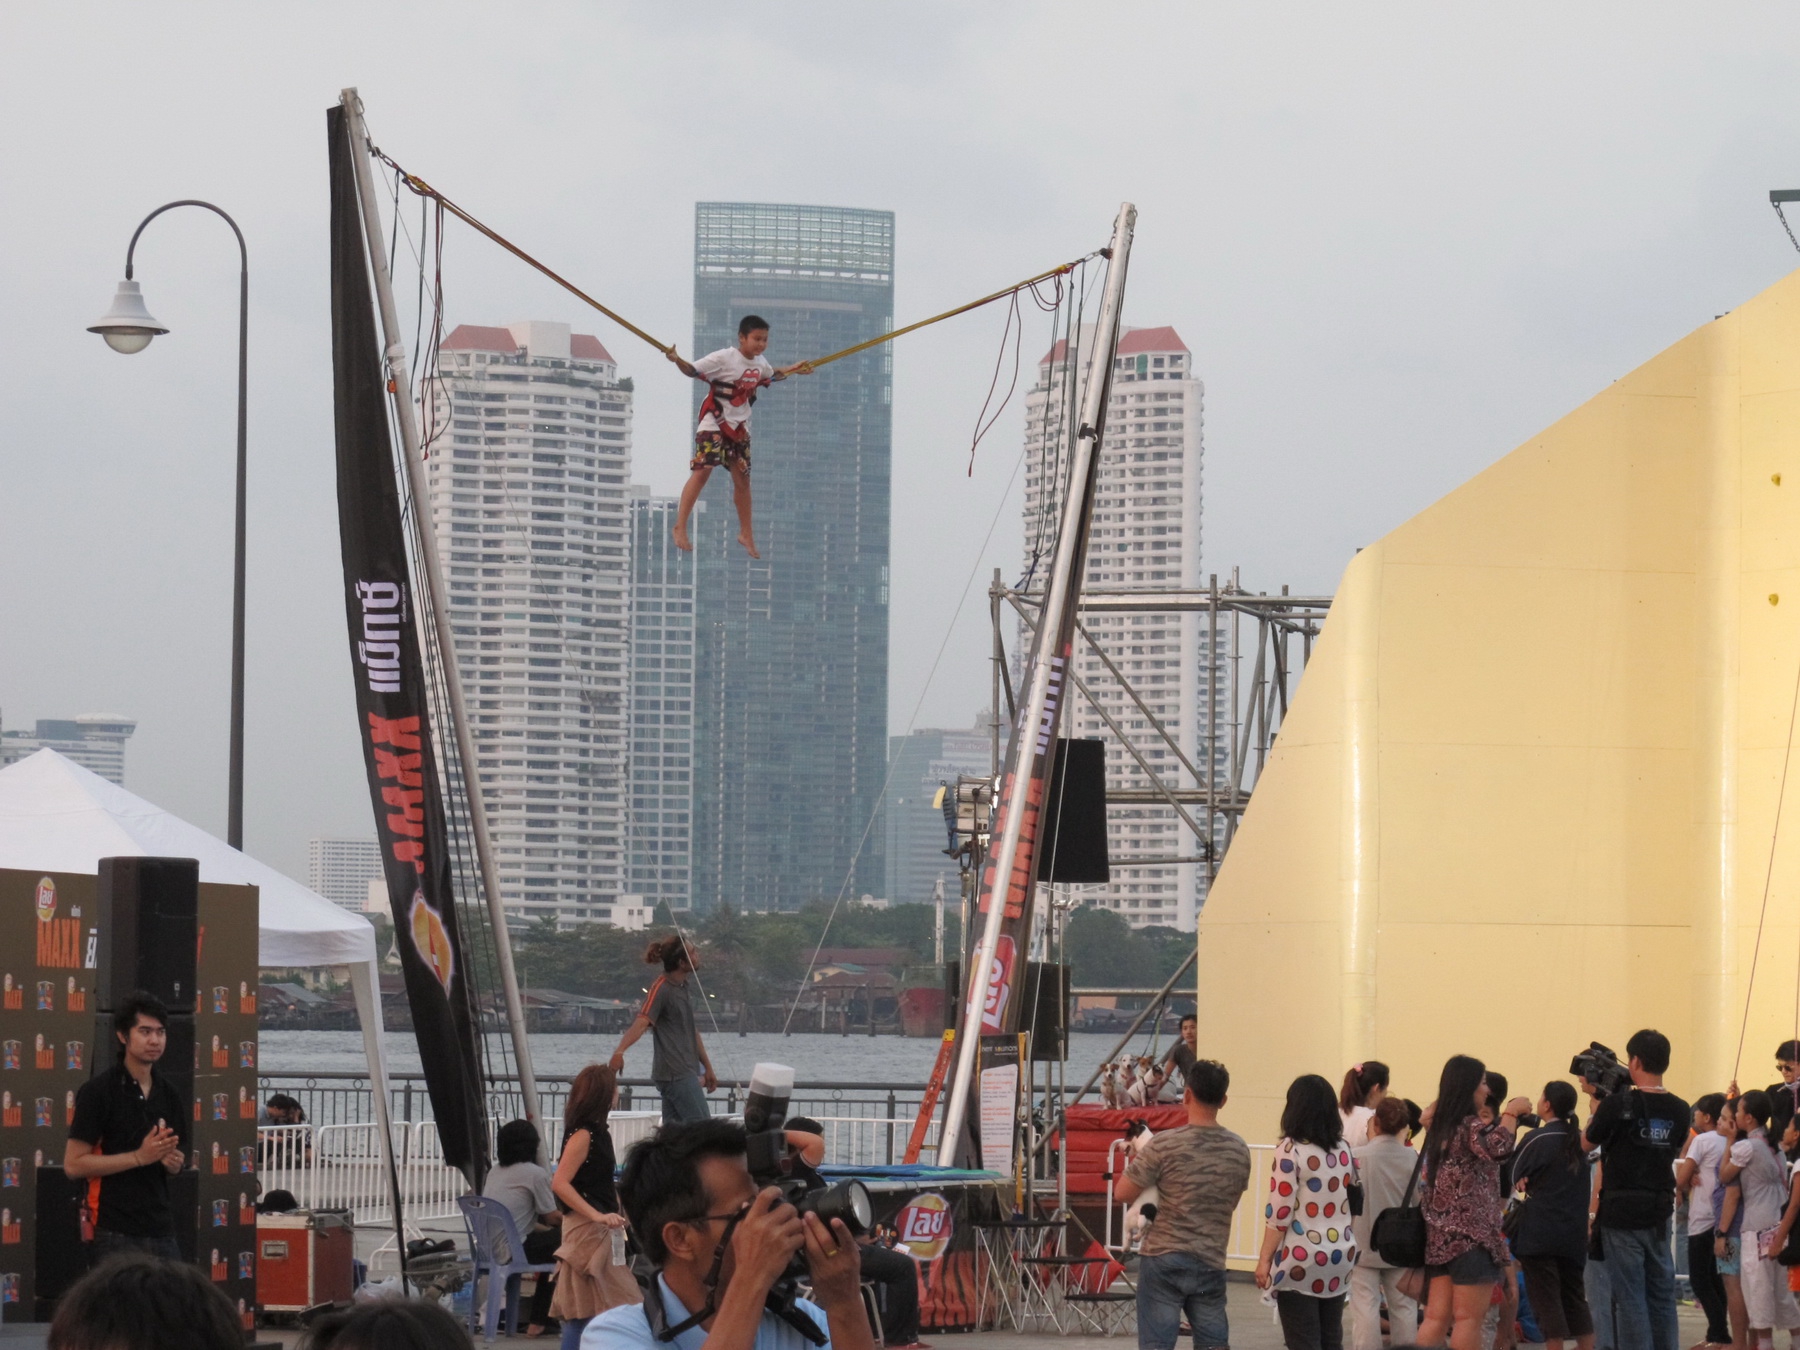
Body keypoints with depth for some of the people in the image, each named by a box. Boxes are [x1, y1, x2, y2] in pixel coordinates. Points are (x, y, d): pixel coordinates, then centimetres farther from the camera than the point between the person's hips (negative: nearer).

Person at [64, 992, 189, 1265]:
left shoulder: (169, 1095, 14)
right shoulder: (98, 1091, -5)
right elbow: (74, 1164, -10)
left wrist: (174, 1162, 2)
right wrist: (140, 1157, -16)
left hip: (161, 1230, 6)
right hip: (115, 1234, -6)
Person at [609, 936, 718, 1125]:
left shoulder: (682, 987, 16)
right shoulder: (661, 989, -14)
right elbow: (641, 1022, -27)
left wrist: (707, 1067, 27)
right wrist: (620, 1051, -44)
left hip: (686, 1071, 9)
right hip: (675, 1072, -9)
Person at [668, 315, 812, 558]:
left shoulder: (760, 362, 5)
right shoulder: (724, 358, -17)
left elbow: (771, 375, 29)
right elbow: (694, 370, -19)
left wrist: (793, 370, 30)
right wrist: (678, 361, -38)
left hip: (739, 426, 7)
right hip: (714, 422, -7)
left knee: (742, 479, 11)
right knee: (702, 471, -20)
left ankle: (746, 533, 25)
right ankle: (680, 527, -17)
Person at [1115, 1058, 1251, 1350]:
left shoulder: (1164, 1146, -12)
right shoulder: (1239, 1151, 3)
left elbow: (1122, 1194, -8)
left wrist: (1137, 1158, 9)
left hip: (1163, 1260, -3)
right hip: (1211, 1263, 4)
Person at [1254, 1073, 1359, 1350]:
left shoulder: (1291, 1149, -10)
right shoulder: (1342, 1151, 8)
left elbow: (1279, 1212, -12)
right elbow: (1350, 1203, 13)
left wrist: (1265, 1259, -6)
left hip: (1301, 1260, -6)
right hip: (1339, 1258, 6)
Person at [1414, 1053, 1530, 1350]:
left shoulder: (1439, 1127, 11)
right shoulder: (1470, 1126, -13)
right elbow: (1497, 1148, -32)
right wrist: (1511, 1113, -17)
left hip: (1439, 1237, 8)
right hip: (1472, 1236, -8)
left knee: (1436, 1319, 6)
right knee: (1469, 1320, -4)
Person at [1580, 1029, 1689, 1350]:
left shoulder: (1618, 1104, -12)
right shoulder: (1680, 1110, 2)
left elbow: (1588, 1142, 1)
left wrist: (1598, 1106, 15)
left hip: (1622, 1214, -5)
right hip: (1660, 1214, 5)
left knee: (1629, 1297, -2)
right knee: (1662, 1294, 10)